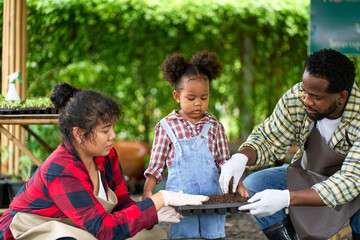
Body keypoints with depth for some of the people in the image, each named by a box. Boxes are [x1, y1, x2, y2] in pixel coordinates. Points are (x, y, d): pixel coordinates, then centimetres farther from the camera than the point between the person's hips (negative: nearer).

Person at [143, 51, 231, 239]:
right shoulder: (166, 126, 4)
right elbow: (156, 166, 5)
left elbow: (225, 164, 9)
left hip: (212, 201, 2)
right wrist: (147, 193, -7)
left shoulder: (215, 127, 8)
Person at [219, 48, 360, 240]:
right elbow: (268, 139, -8)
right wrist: (241, 157, -32)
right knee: (252, 185, -16)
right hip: (308, 174, 4)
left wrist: (286, 198, -46)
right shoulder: (296, 98, -20)